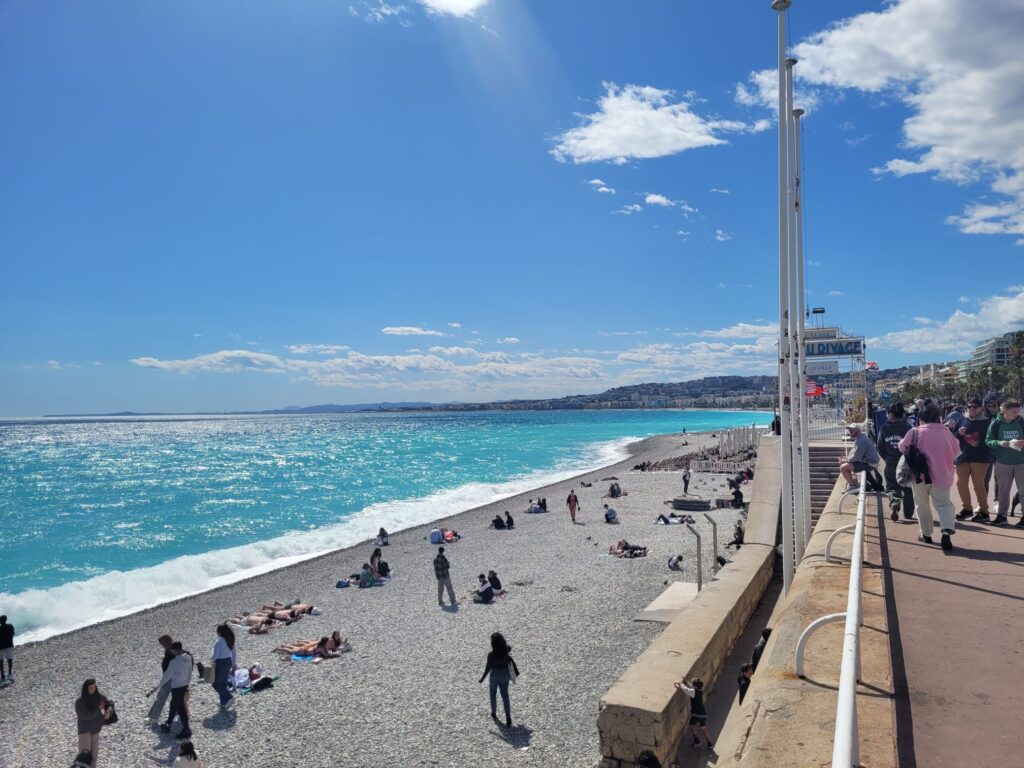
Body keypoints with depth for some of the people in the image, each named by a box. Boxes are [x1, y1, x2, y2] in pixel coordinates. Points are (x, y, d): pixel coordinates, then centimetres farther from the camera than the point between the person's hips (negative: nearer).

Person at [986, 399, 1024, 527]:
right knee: (1003, 490, 10)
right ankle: (1001, 515, 19)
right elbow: (988, 441, -2)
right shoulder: (996, 423, -5)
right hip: (1003, 462, 0)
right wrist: (999, 443, -20)